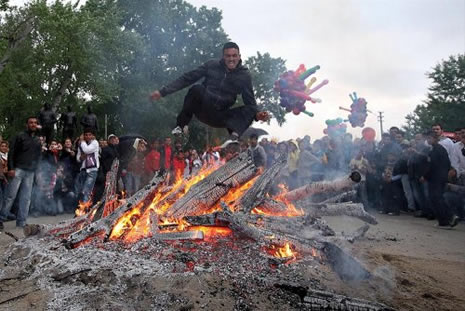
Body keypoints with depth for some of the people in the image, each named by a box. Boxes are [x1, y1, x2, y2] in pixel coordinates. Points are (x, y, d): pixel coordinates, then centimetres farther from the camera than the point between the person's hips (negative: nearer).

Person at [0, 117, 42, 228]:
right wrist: (10, 168, -13)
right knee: (11, 195, -5)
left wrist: (35, 168, 9)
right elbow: (11, 152, -5)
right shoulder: (20, 136, 0)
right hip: (18, 169, -5)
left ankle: (21, 222, 8)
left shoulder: (38, 140, 15)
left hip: (30, 172, 5)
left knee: (26, 197, 3)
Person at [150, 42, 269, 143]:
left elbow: (250, 102, -4)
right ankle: (181, 125, -19)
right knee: (197, 89, -31)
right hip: (202, 109, 0)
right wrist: (163, 91, -7)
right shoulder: (212, 65, -2)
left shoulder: (244, 75, -2)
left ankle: (234, 136, -43)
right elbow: (187, 79, -1)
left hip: (219, 116, 1)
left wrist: (257, 114, -27)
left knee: (248, 112, -21)